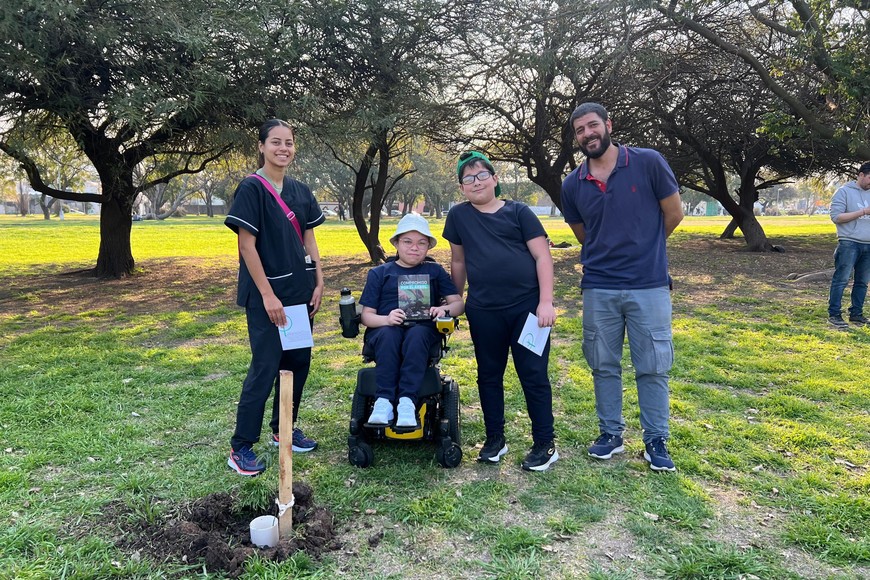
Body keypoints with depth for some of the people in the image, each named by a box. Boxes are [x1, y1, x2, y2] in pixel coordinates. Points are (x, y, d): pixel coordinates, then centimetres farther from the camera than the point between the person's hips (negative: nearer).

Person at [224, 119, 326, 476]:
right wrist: (268, 295, -17)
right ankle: (241, 447, 5)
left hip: (300, 291, 7)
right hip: (266, 293, -7)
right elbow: (247, 246, -14)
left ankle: (283, 429, 29)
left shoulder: (300, 191, 10)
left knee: (299, 362, 12)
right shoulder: (251, 188, -9)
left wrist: (319, 283, 4)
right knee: (265, 367, -6)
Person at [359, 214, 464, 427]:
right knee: (388, 336, -37)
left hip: (423, 328, 0)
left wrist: (445, 309, -10)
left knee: (416, 335, -37)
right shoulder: (379, 273, 17)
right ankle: (384, 400, -42)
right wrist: (386, 319, -14)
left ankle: (407, 401, -44)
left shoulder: (435, 271, 21)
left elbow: (458, 303, 14)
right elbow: (366, 315, 9)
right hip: (385, 328, 0)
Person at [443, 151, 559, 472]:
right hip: (483, 312, 3)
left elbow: (542, 256, -3)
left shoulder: (518, 212, 1)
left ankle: (545, 445, 15)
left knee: (534, 376, 3)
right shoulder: (458, 215, 7)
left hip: (527, 307, -2)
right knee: (489, 376, 12)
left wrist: (546, 302, -11)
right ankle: (495, 439, 28)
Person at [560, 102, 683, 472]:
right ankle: (611, 434, 26)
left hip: (649, 285, -3)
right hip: (598, 288, 3)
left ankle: (656, 441, 19)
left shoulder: (648, 163, -5)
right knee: (603, 366, 11)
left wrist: (641, 248, 13)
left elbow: (674, 214, 3)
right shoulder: (572, 185, 4)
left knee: (653, 367, 5)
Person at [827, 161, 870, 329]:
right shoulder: (844, 192, -3)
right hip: (849, 244, -6)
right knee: (841, 280, -7)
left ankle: (856, 314, 18)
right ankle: (834, 315, -3)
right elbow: (836, 216, -11)